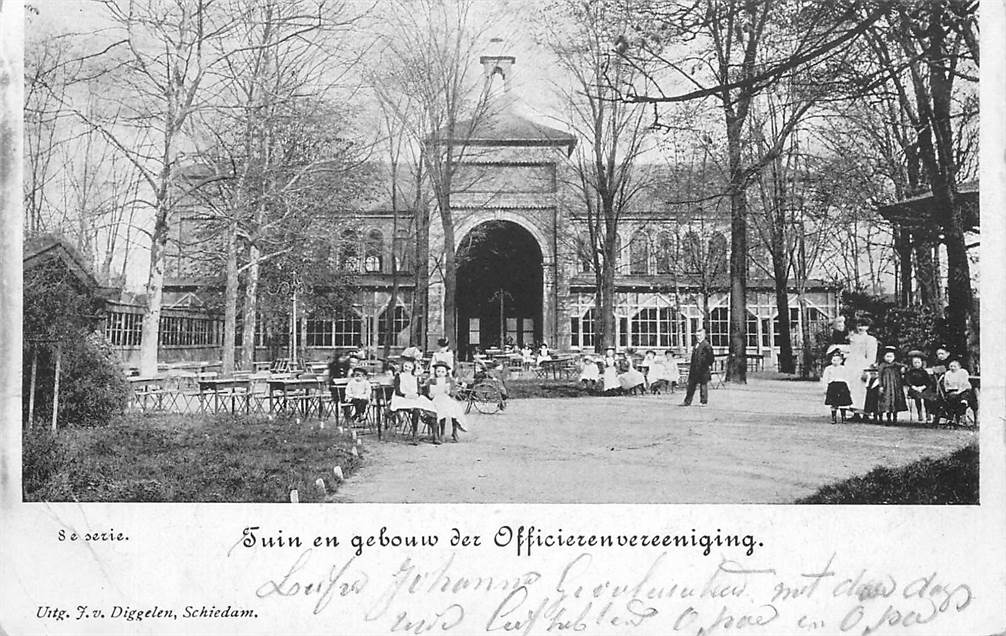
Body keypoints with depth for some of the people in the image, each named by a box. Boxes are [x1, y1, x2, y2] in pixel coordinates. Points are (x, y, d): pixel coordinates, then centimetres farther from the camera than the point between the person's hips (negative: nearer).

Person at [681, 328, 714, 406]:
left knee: (703, 385, 1)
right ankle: (687, 401, 13)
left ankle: (704, 401, 9)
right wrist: (691, 365, 21)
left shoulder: (706, 345, -10)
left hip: (703, 369, -8)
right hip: (694, 369, 8)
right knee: (691, 385, 9)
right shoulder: (696, 344, 15)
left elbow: (711, 356, -12)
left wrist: (709, 365, -14)